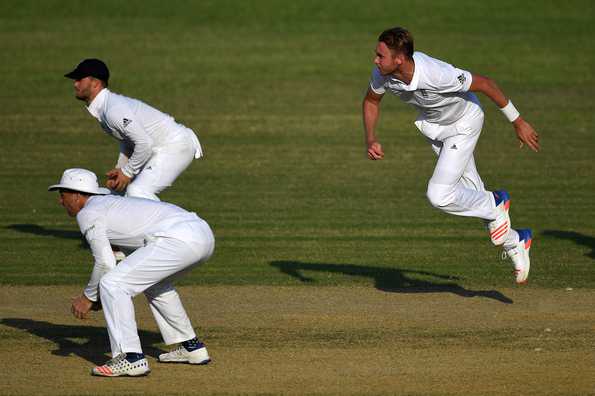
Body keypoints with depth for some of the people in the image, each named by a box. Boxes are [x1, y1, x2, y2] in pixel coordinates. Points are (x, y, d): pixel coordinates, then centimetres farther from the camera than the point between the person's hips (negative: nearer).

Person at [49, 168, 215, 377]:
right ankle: (191, 348, 33)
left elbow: (105, 264, -3)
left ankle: (131, 359, -12)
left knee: (112, 284, -7)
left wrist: (88, 296, 11)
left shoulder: (88, 213, 4)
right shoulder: (113, 203, 31)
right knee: (152, 281, 34)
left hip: (178, 239, -10)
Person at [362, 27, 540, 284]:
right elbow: (371, 100, 0)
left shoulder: (436, 74, -41)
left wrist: (518, 122, -22)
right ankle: (514, 243, 33)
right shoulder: (382, 73, -24)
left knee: (439, 195, -18)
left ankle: (494, 205, 9)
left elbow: (483, 83, -29)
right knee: (470, 193, 14)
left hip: (464, 124, -6)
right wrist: (370, 140, -14)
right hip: (433, 125, 6)